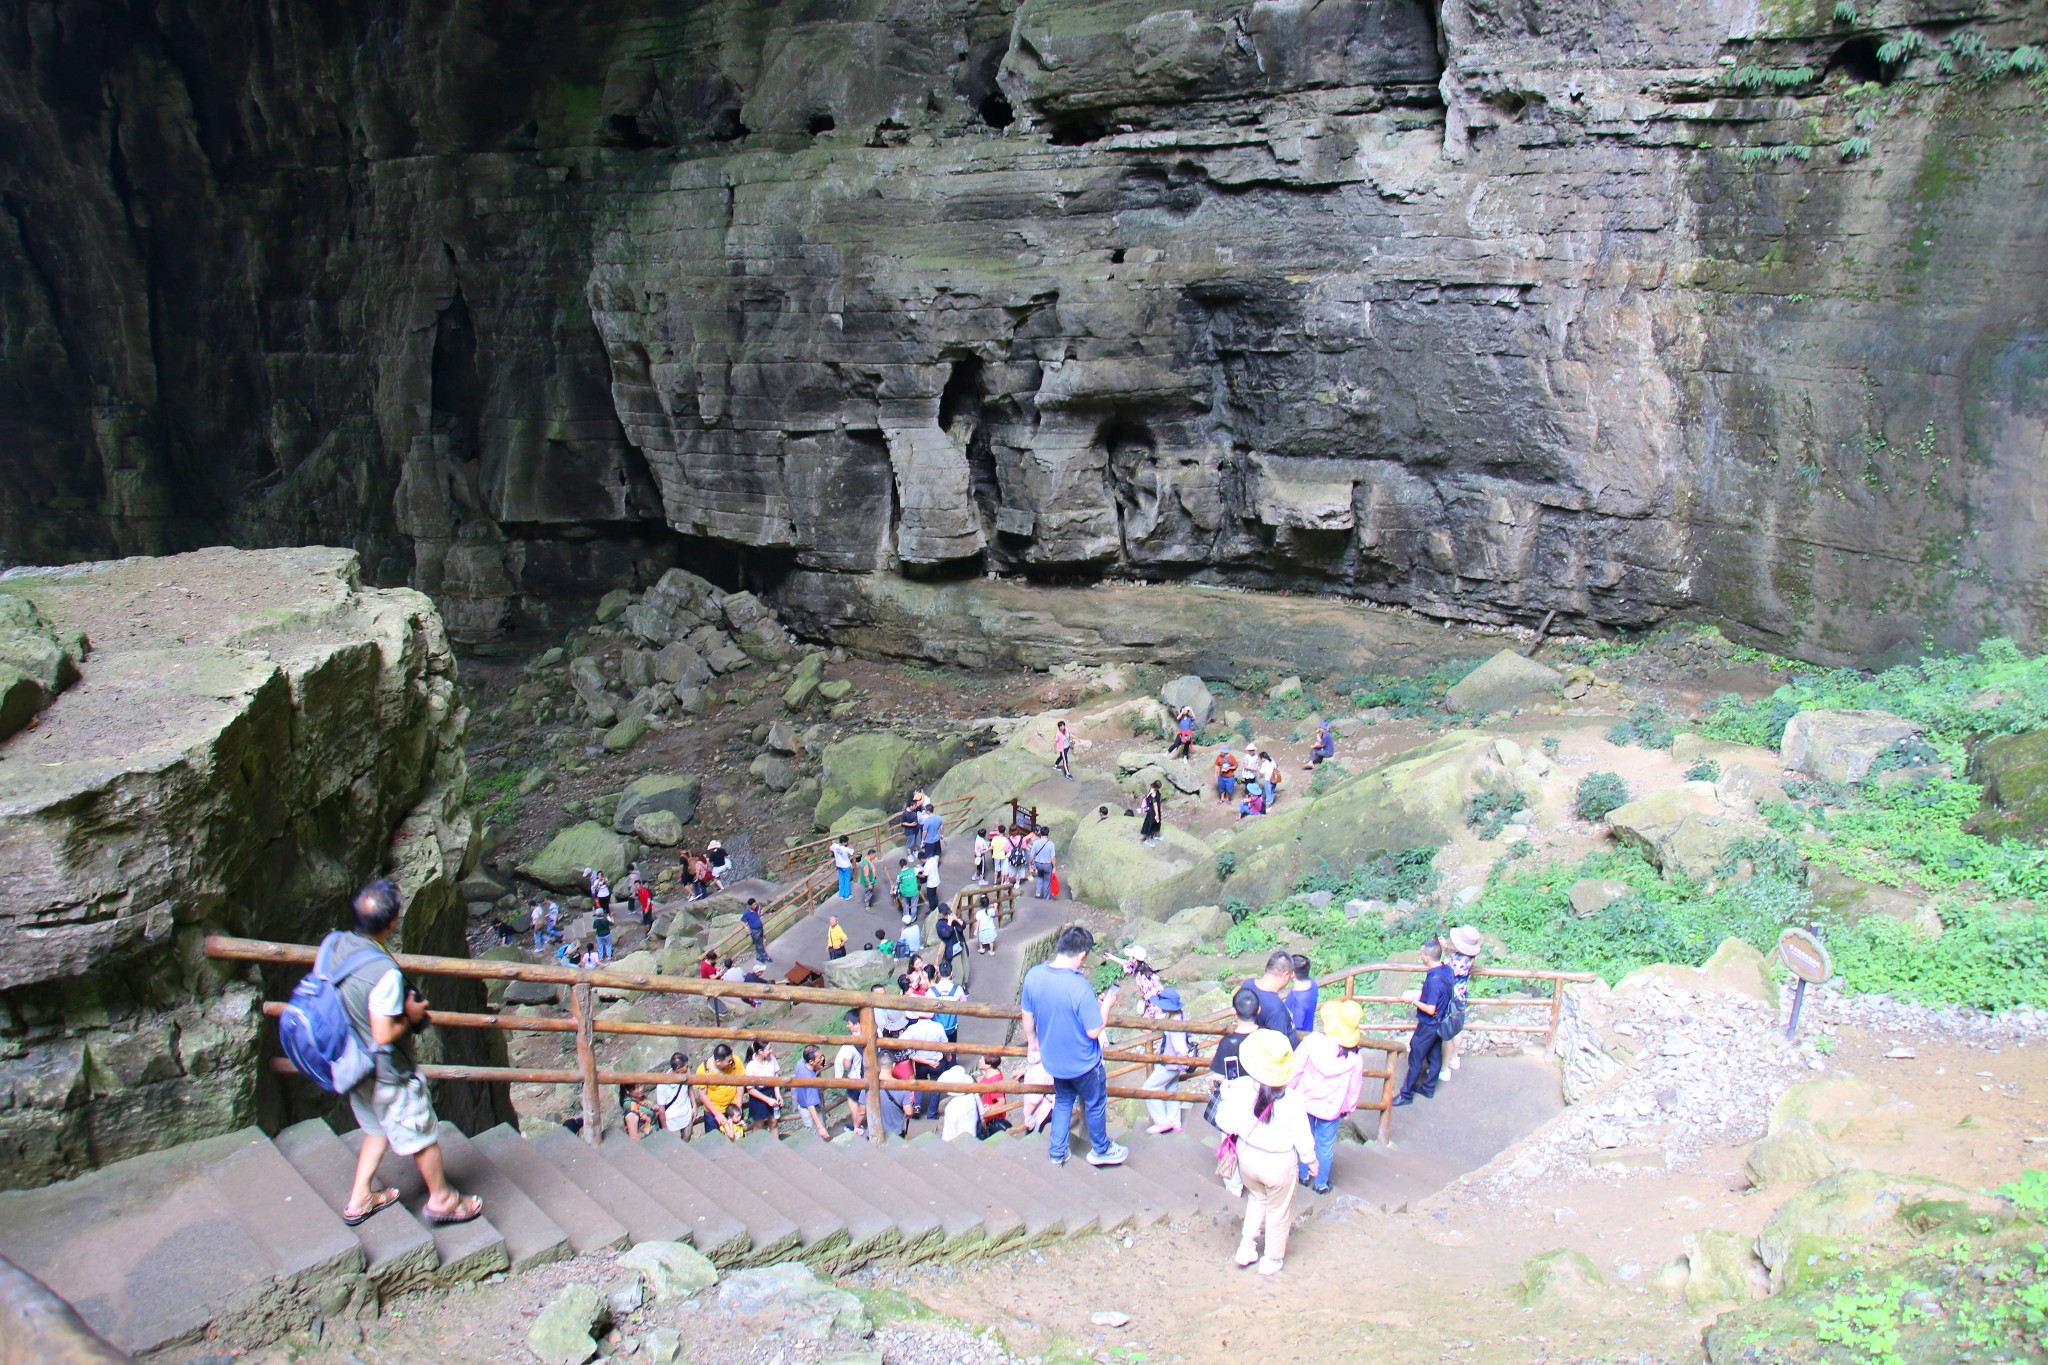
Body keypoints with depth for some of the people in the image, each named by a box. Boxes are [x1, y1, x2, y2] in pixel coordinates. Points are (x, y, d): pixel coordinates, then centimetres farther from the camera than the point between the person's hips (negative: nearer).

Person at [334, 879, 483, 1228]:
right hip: (388, 1074, -7)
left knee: (377, 1128, 29)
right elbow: (384, 1035, -31)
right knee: (422, 1135, 15)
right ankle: (441, 1199, 34)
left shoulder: (332, 946, -12)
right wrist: (411, 1016, -12)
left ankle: (359, 1200, 39)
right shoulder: (384, 973, -35)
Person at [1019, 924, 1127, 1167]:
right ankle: (1100, 1150, 42)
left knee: (1062, 1101, 29)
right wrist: (1105, 1004, -9)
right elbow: (1093, 1031, -25)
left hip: (1053, 1060, 5)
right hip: (1082, 1063, -4)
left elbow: (1027, 1016, 0)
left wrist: (1032, 1042, 17)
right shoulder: (1080, 986, -33)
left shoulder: (1033, 975, -15)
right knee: (1095, 1103, 22)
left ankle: (1057, 1152, 38)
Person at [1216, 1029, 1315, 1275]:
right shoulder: (1290, 1100, -28)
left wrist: (1225, 1096, 5)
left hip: (1247, 1156, 3)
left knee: (1257, 1198, 33)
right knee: (1278, 1212, 22)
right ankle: (1271, 1260, 39)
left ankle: (1246, 1248, 38)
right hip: (1279, 1164, -3)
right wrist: (1311, 1162, 5)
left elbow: (1226, 1124, -11)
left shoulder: (1238, 1088, -24)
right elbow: (1302, 1137, -14)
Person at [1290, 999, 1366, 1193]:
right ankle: (1321, 1183, 36)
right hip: (1331, 1109, -1)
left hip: (1304, 1102, 1)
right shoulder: (1356, 1057, -20)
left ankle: (1303, 1175, 42)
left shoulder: (1312, 1041, -24)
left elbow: (1295, 1069, -13)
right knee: (1325, 1145, 19)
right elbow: (1354, 1086, -5)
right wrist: (1350, 1107, 13)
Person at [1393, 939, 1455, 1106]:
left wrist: (1415, 1001, -15)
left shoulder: (1434, 980, -34)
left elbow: (1430, 1010, -29)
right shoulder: (1447, 970, -7)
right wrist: (1423, 994, 5)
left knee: (1415, 1059, 5)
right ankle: (1428, 1088, 36)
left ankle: (1406, 1094, 17)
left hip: (1428, 1026, -8)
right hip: (1441, 1023, 9)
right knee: (1435, 1056, 21)